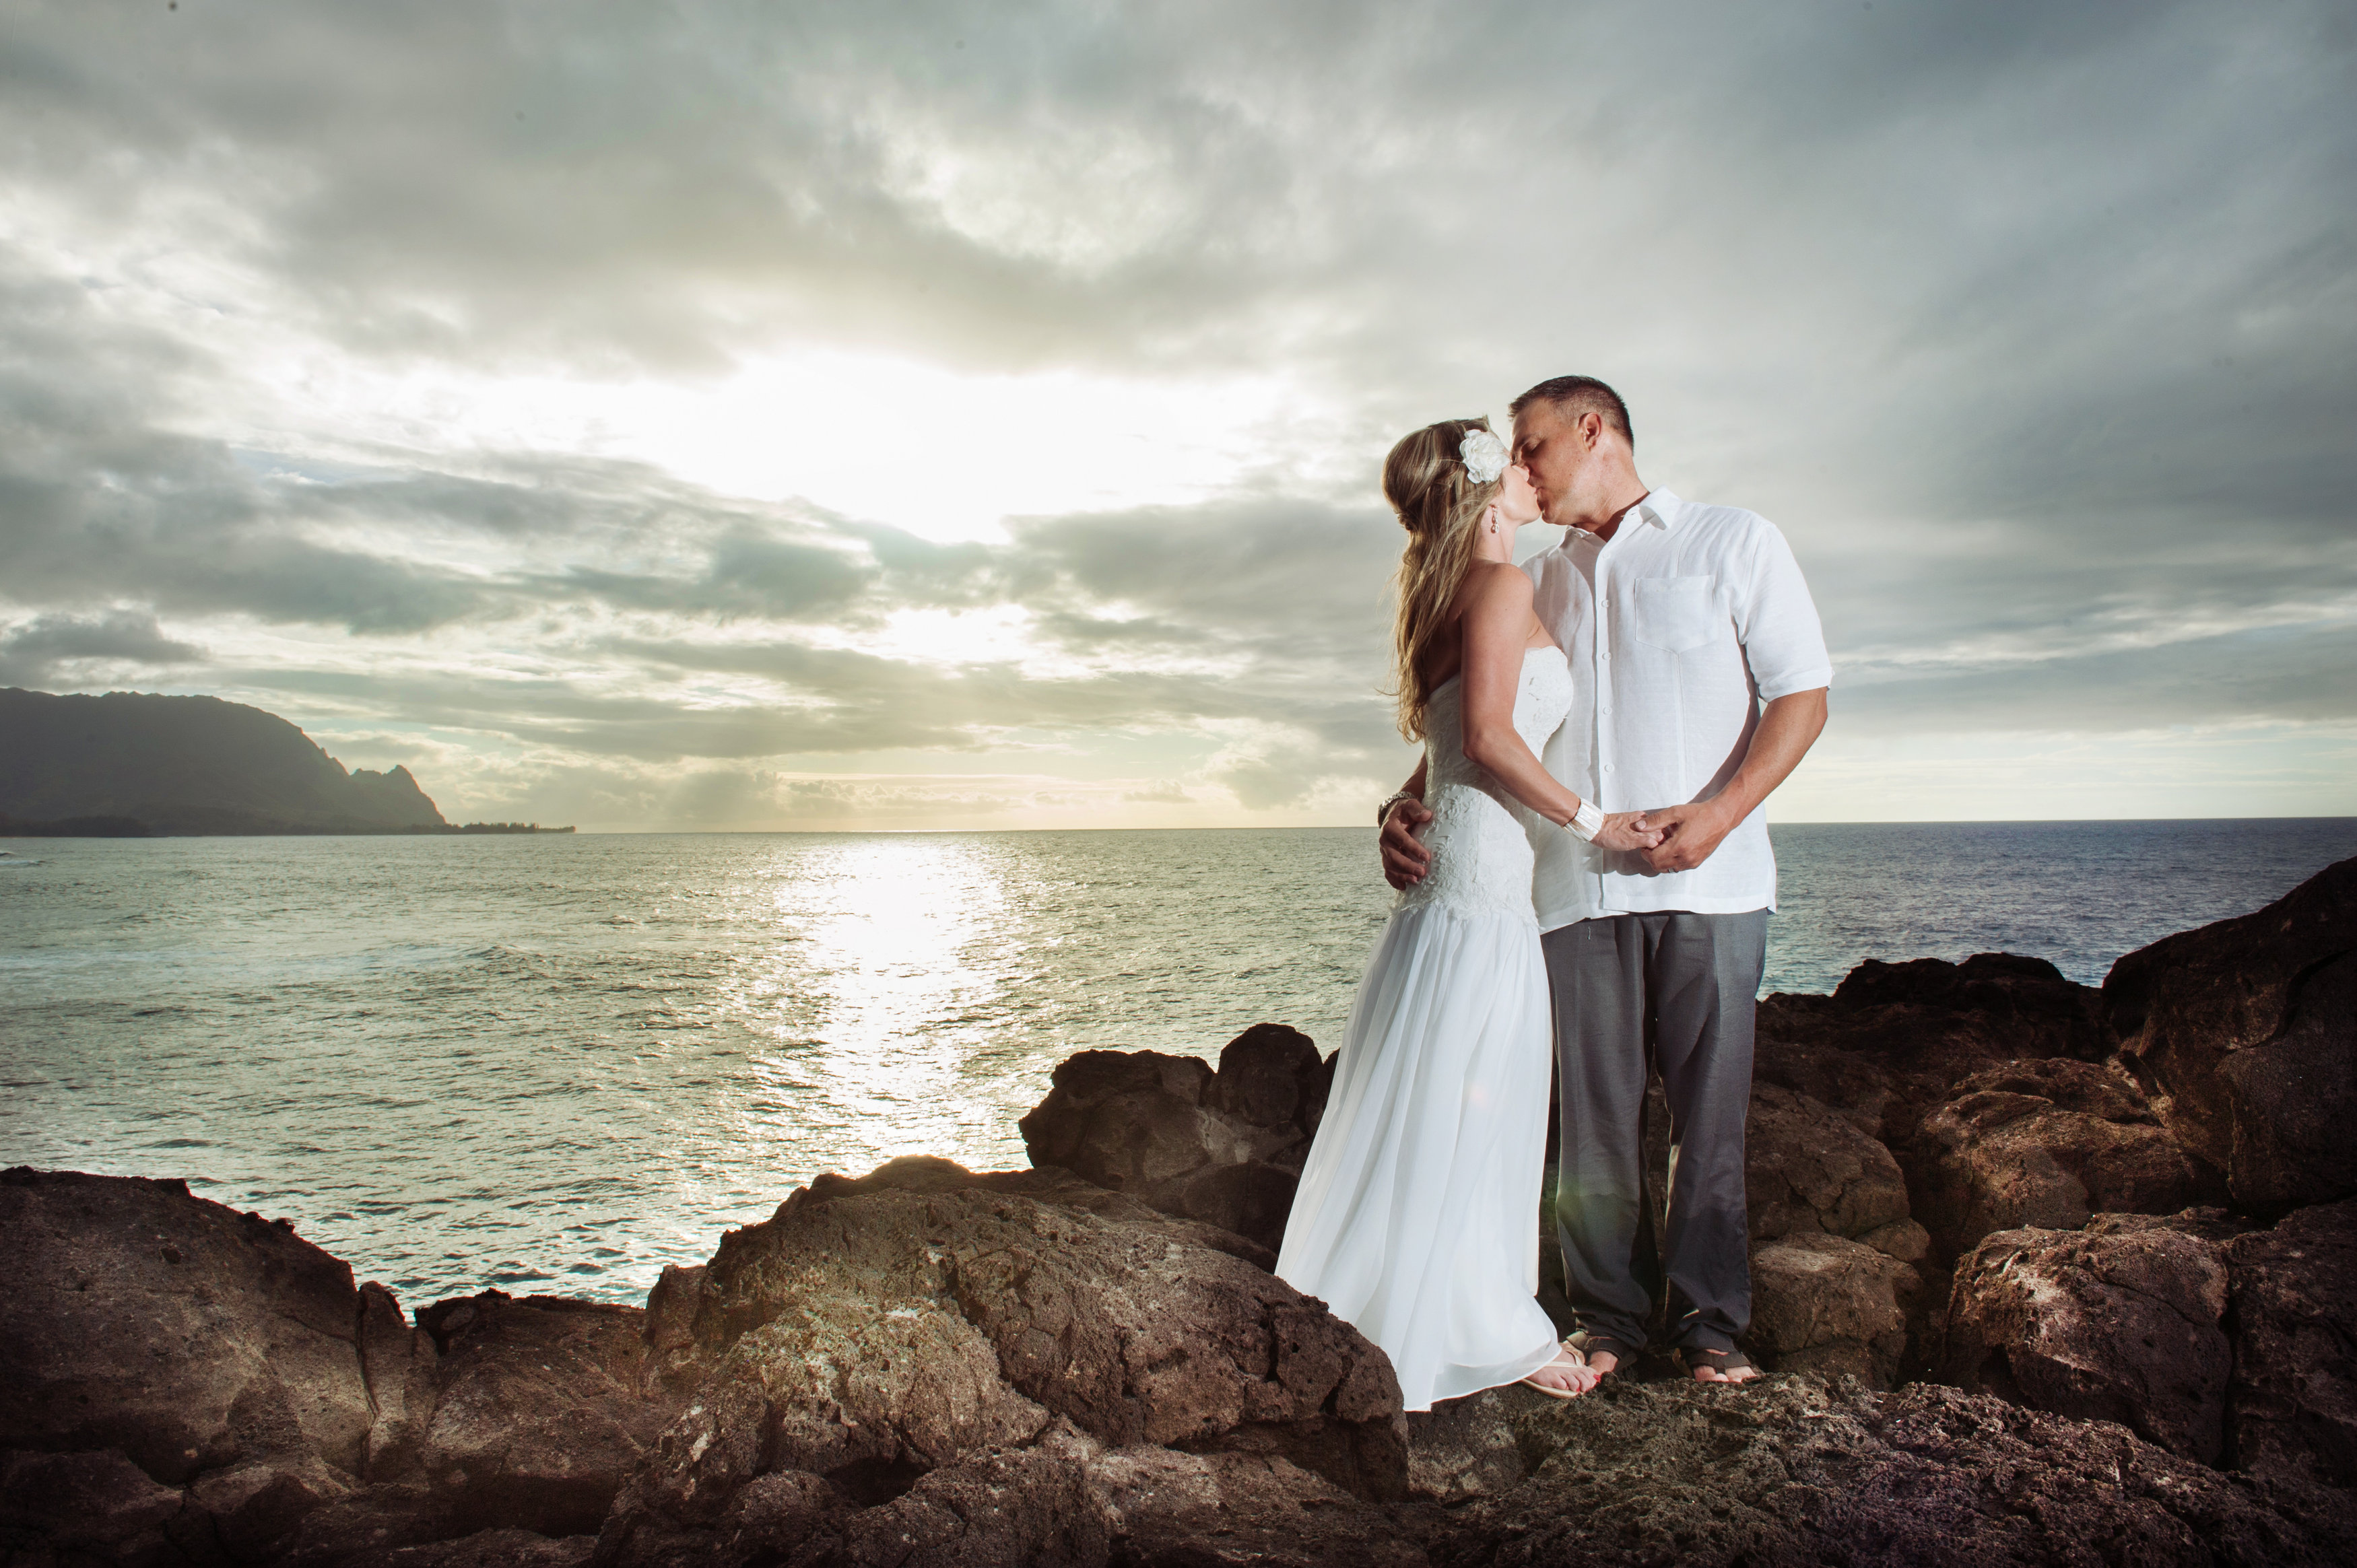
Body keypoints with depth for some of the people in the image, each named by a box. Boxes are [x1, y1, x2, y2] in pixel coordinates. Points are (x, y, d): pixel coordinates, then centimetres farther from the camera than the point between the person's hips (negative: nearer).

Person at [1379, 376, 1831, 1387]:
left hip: (1708, 882, -3)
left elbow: (1802, 694, 0)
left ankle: (1710, 1321, 17)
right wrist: (1409, 802, -4)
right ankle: (1608, 1317, 17)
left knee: (1708, 1107, 3)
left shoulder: (1734, 543, 8)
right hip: (1577, 885, 3)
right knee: (1593, 1113, 4)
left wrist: (1721, 813, -16)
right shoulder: (1535, 584, 18)